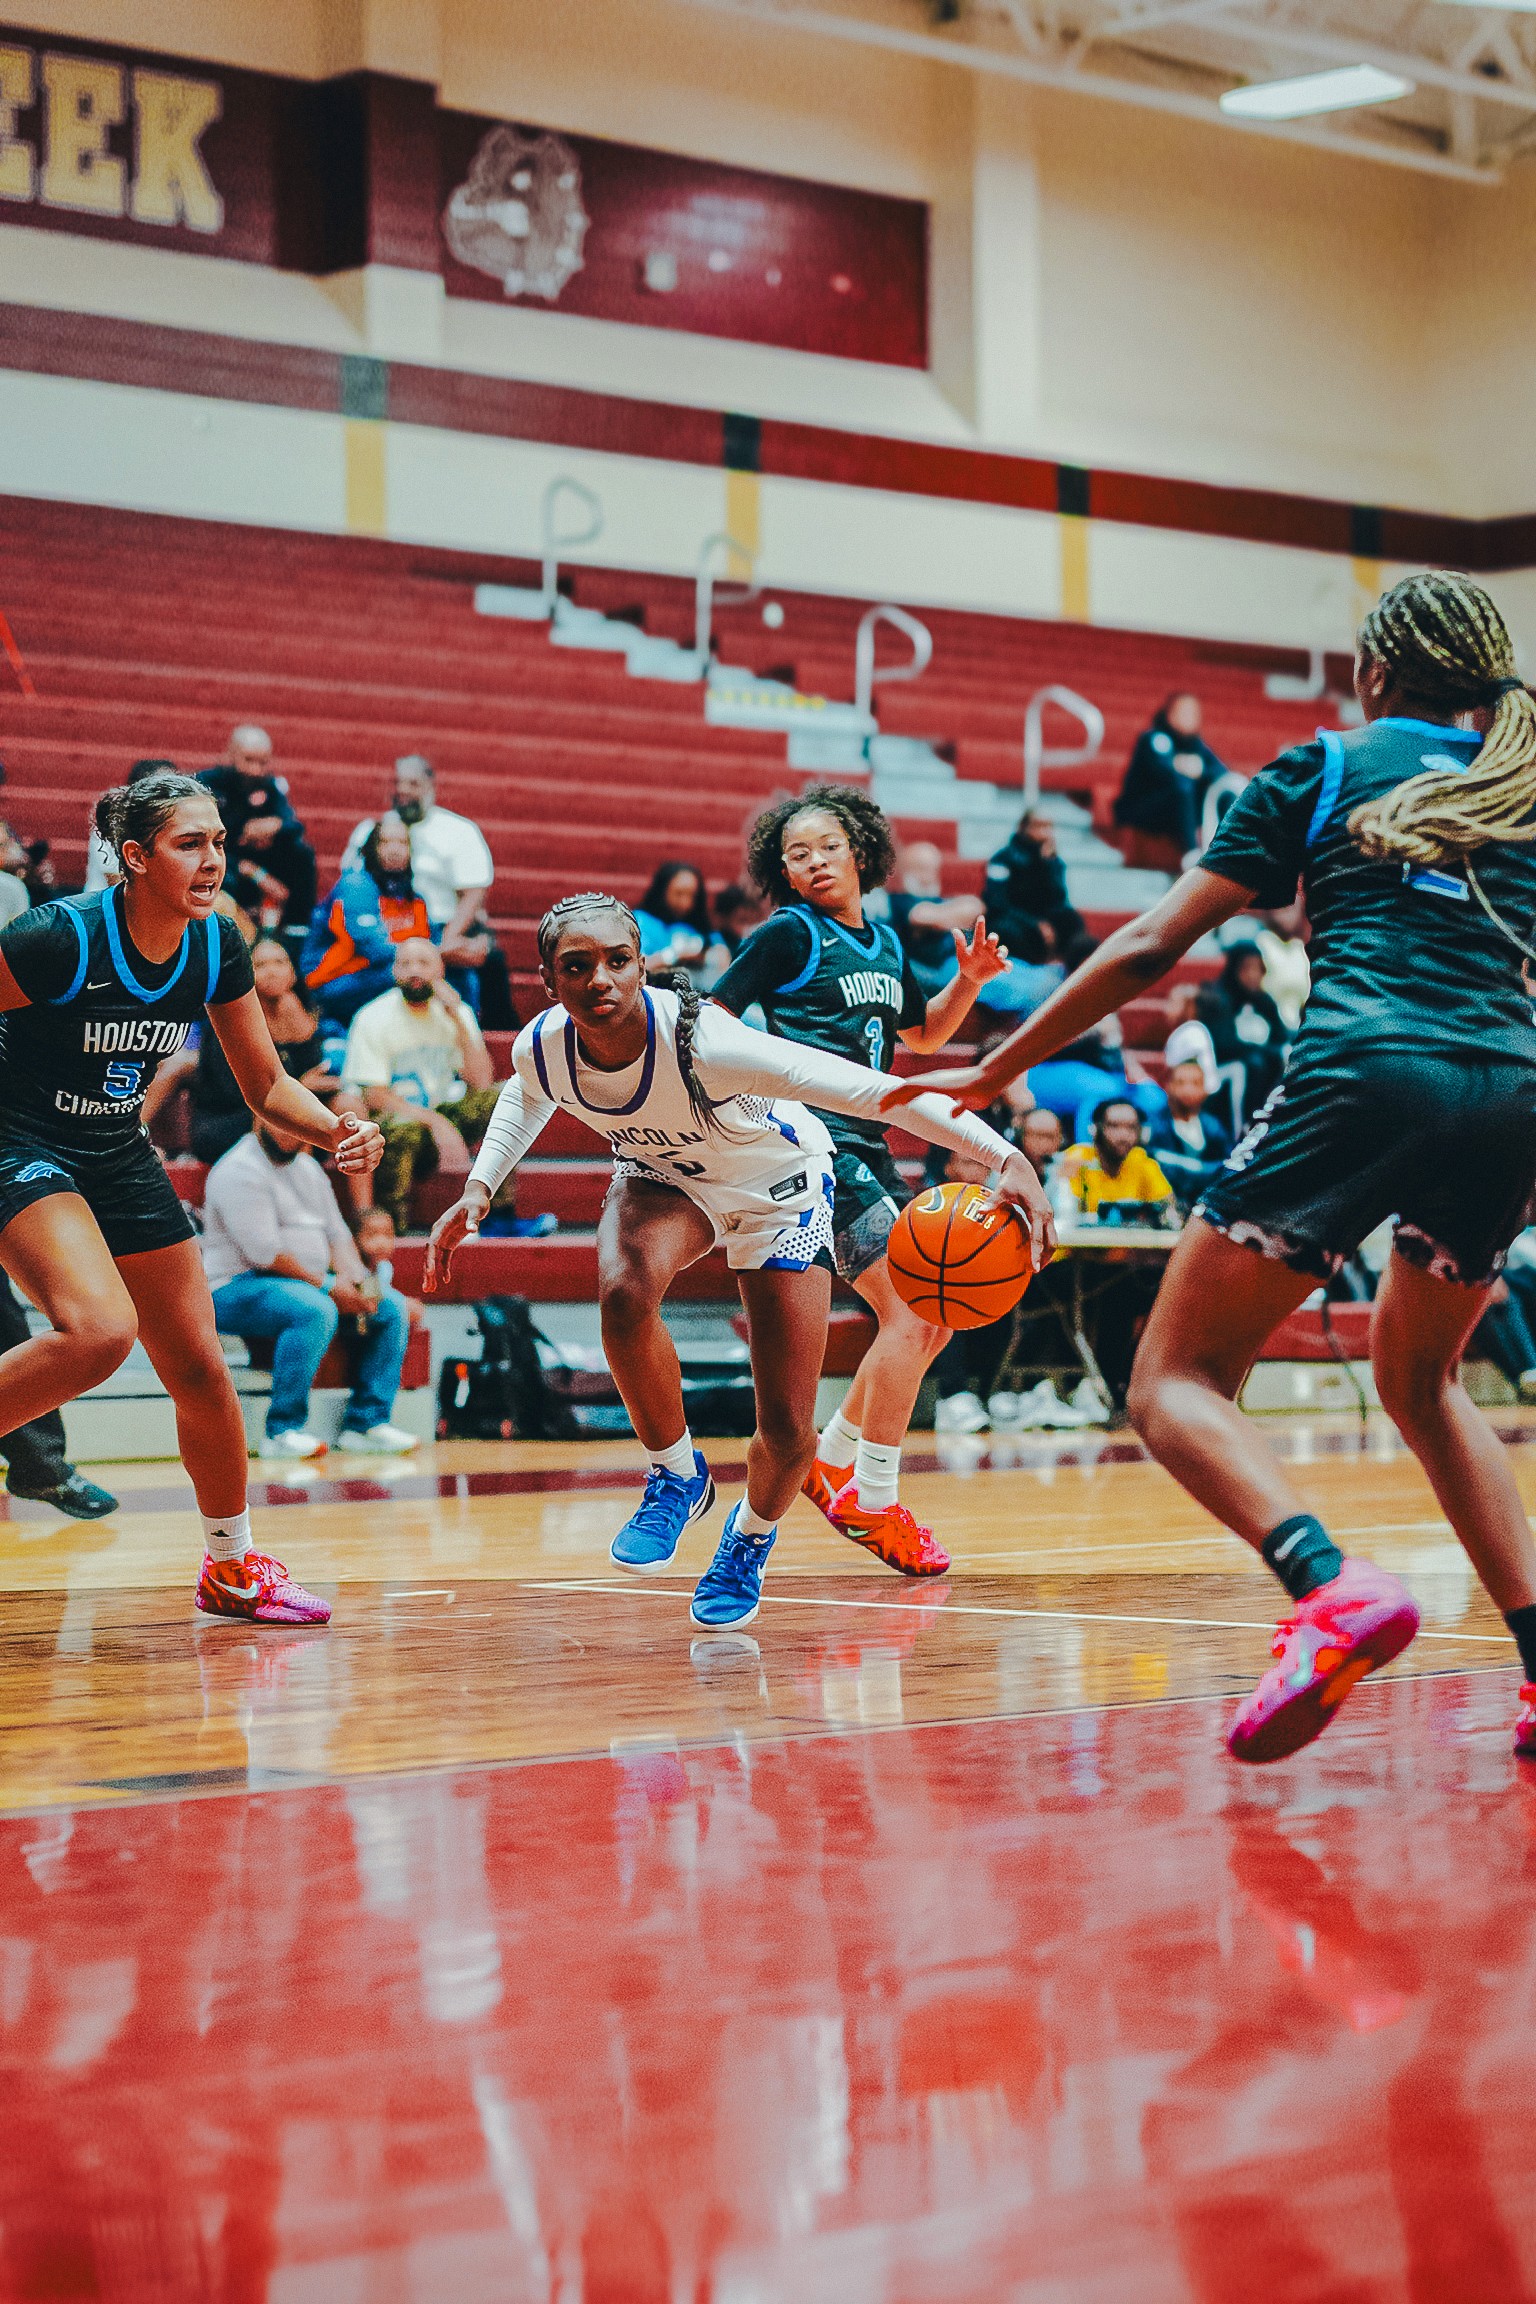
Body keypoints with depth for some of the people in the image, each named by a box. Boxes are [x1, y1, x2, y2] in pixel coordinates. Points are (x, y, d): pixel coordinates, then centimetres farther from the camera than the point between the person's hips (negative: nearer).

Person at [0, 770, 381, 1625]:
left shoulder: (218, 947, -7)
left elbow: (268, 1086, 2)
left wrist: (338, 1131, -16)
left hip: (118, 1155, 6)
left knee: (201, 1368, 8)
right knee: (99, 1331, -32)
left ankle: (233, 1567, 27)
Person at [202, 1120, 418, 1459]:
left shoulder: (307, 1166, 18)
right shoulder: (239, 1171, -12)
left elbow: (337, 1233, 17)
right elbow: (266, 1252, -19)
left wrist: (355, 1278, -3)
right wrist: (327, 1287, -17)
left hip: (310, 1282, 9)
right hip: (238, 1287, -9)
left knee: (391, 1307, -3)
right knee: (316, 1311, -37)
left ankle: (365, 1424, -7)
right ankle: (281, 1432, -30)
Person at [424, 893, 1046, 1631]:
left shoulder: (704, 1043, -40)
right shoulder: (541, 1049, -24)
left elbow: (870, 1090, -42)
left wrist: (1005, 1158, -50)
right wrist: (479, 1190, -5)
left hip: (778, 1187, -2)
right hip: (662, 1176, 3)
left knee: (787, 1432, -8)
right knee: (625, 1292, -35)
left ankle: (751, 1538, 30)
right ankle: (676, 1474, -8)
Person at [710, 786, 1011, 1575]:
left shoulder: (885, 943, 15)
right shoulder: (788, 934, -4)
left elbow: (923, 1033, 29)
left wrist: (969, 979, 12)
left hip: (866, 1146, 8)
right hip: (815, 1145, -8)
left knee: (931, 1320, 12)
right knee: (911, 1309, -16)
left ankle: (834, 1463, 24)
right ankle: (872, 1501, -9)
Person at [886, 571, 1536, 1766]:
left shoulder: (1324, 770, 13)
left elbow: (1153, 946, 7)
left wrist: (992, 1073, 11)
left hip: (1367, 1074, -5)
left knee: (1176, 1382, 0)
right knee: (1420, 1378, 28)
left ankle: (1332, 1589, -28)